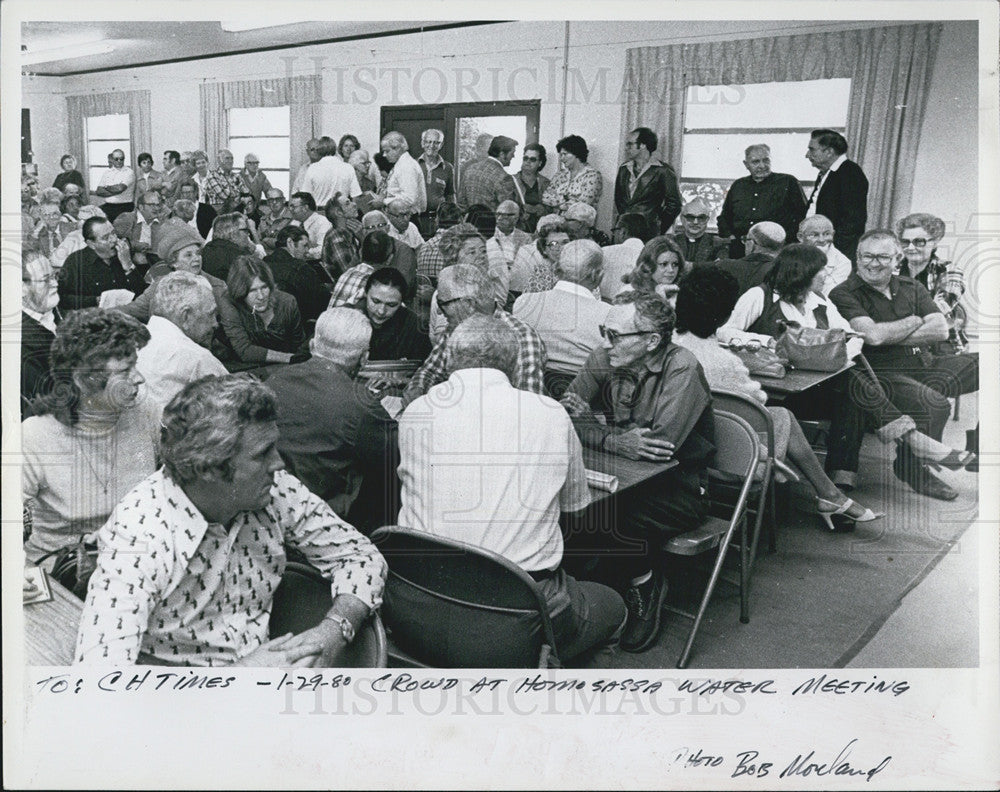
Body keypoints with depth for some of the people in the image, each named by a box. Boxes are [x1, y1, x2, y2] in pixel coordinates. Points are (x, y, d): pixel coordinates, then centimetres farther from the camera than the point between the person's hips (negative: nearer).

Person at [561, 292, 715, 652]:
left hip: (682, 487, -5)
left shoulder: (682, 369, -20)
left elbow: (661, 445, -30)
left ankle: (645, 584, 1)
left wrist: (592, 424, -19)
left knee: (622, 517, -31)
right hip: (627, 475, 5)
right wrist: (618, 441, -23)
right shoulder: (604, 359, -4)